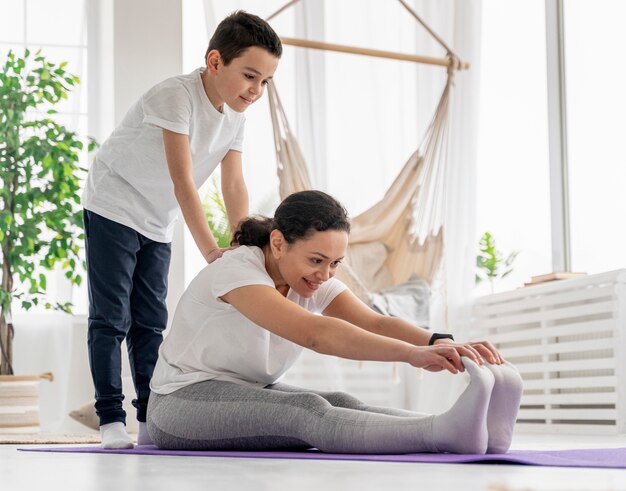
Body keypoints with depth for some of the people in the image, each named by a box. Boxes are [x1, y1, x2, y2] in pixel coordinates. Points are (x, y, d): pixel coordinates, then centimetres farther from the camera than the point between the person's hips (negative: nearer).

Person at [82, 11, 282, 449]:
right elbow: (183, 182, -33)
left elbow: (235, 185, -9)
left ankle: (153, 420, 10)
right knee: (112, 317, -6)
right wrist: (211, 251, -39)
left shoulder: (235, 116, -3)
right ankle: (111, 419, -3)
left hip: (157, 225, 7)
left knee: (151, 322, 7)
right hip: (113, 210, -7)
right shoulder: (177, 96, -27)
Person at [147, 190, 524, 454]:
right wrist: (414, 354, -52)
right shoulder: (237, 271, -26)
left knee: (341, 405, -24)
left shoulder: (317, 282, -3)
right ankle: (448, 433, -56)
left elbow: (377, 323, -21)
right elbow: (315, 333, -42)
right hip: (183, 401, -7)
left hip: (252, 395, 7)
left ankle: (478, 430, -46)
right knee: (308, 412, -35)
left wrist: (440, 343, -41)